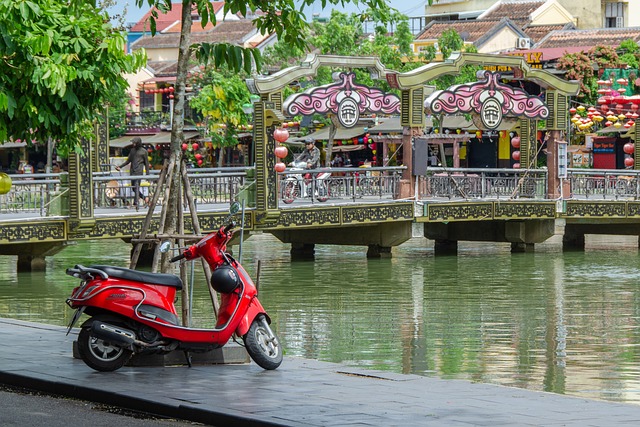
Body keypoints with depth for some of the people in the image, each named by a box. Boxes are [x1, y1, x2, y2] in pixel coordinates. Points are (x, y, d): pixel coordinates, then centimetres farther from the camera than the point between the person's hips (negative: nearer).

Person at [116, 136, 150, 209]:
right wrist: (120, 166, 12)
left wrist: (147, 174, -2)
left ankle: (136, 203, -19)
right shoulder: (132, 150, 17)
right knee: (134, 188, 5)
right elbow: (128, 161, 22)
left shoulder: (143, 151, 2)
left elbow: (146, 163, 3)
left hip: (139, 171, -6)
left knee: (136, 186, -15)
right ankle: (145, 198, 20)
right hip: (132, 171, 6)